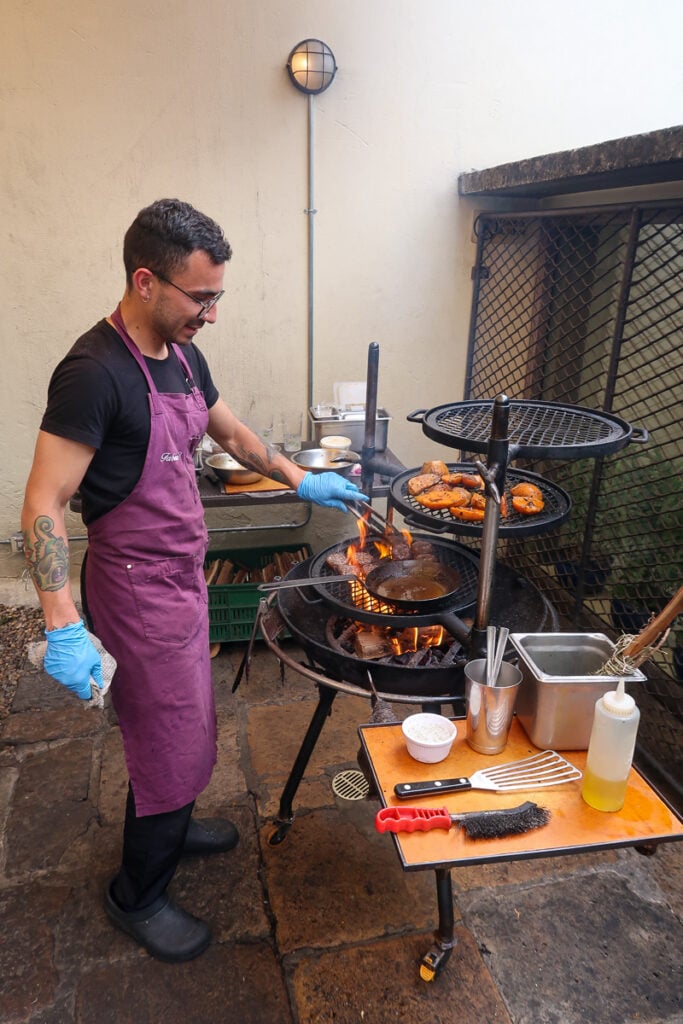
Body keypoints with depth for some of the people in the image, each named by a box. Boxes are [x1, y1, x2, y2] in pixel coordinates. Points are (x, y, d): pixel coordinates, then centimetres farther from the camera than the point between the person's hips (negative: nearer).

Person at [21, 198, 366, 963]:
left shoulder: (182, 355, 4)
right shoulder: (95, 372, -23)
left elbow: (231, 433, 19)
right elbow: (43, 506, -24)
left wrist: (302, 481, 15)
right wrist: (63, 628, -28)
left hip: (181, 575, 8)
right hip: (138, 588, -8)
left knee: (179, 727, 24)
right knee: (176, 744, 5)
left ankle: (167, 827, 49)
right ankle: (136, 895, 29)